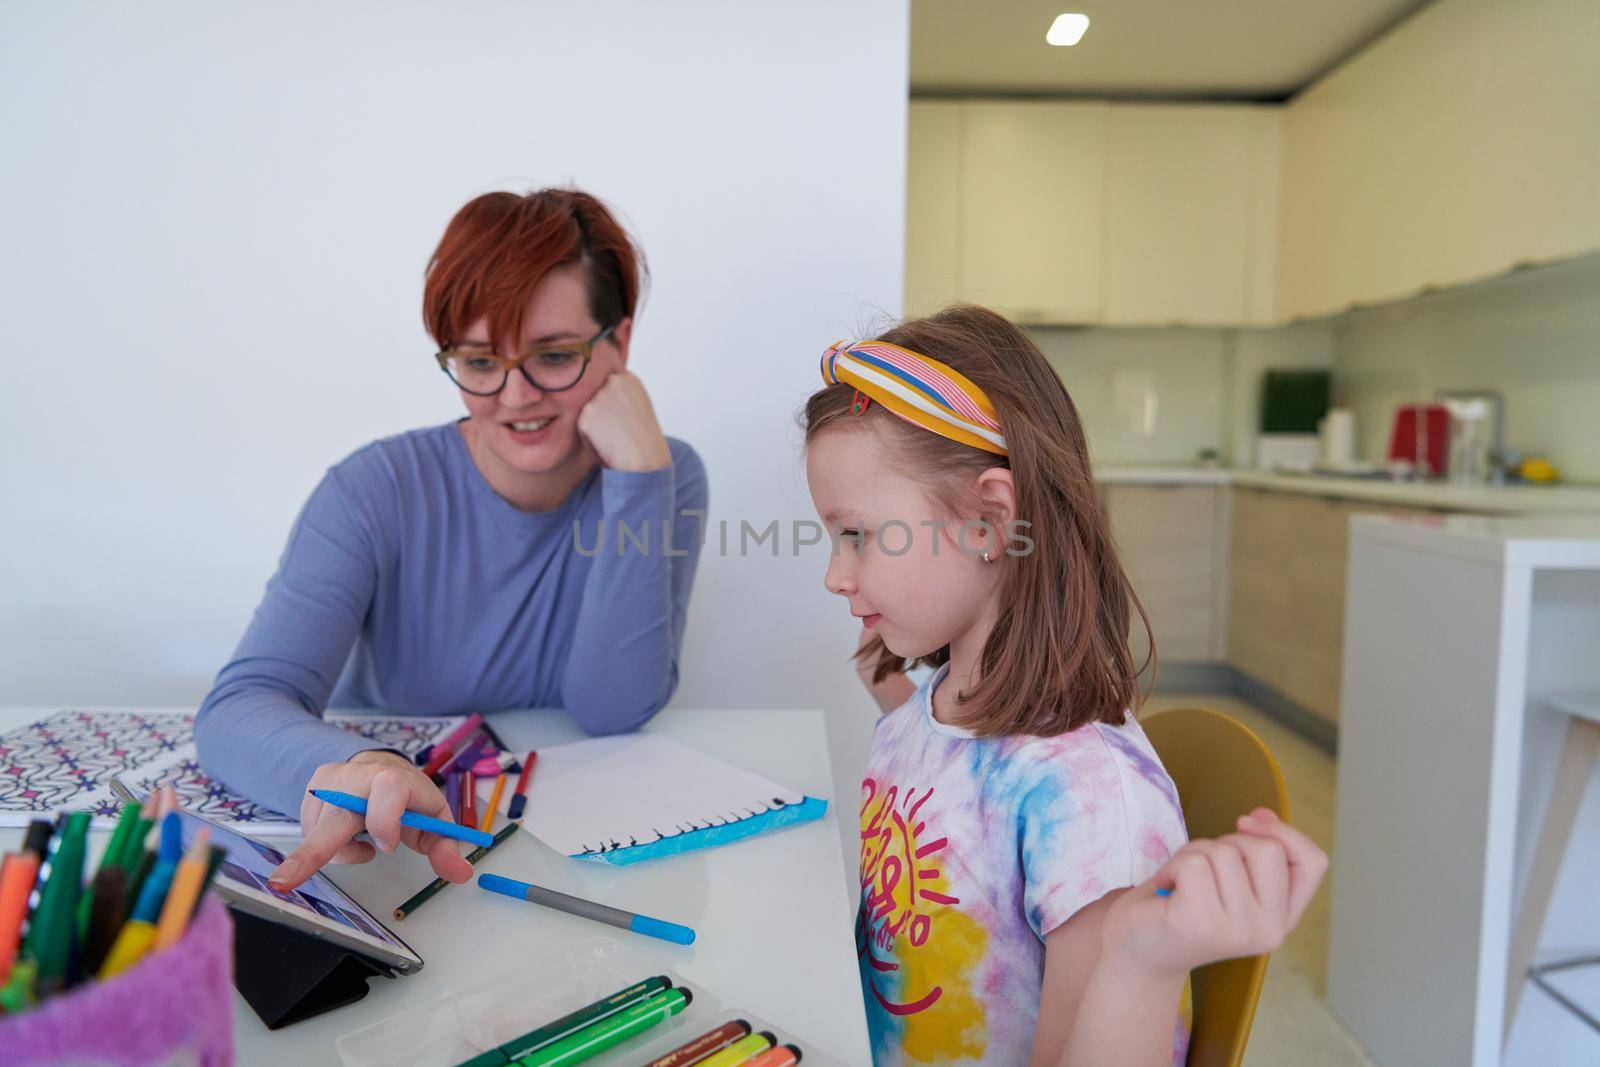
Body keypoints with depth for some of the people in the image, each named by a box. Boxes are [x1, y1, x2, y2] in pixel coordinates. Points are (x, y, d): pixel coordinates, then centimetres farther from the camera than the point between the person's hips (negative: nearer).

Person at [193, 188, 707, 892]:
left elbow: (613, 710, -18)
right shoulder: (378, 492, -11)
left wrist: (637, 473, -23)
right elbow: (238, 707, -19)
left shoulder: (661, 479, -9)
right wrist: (343, 770, -41)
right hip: (383, 858, 2)